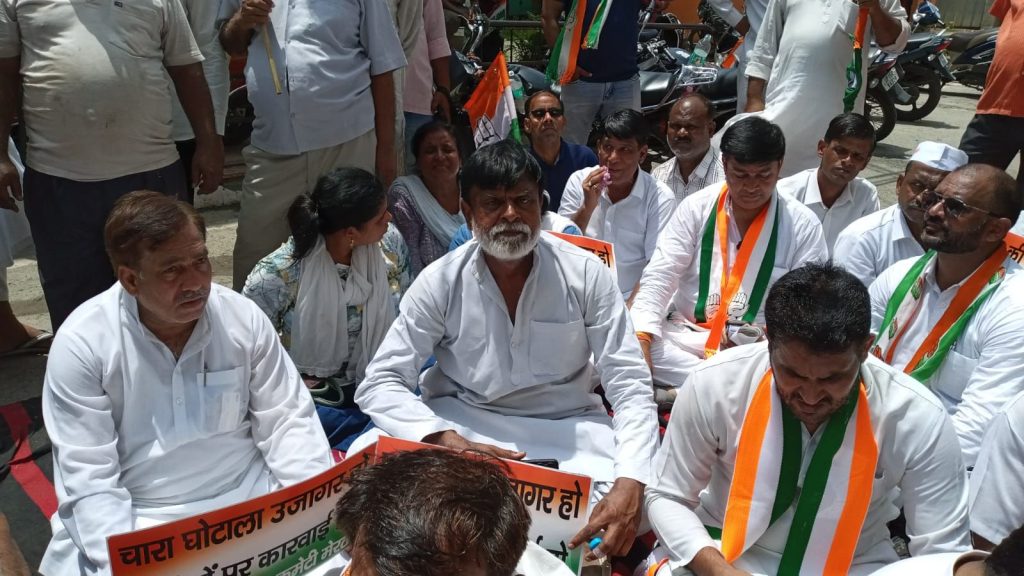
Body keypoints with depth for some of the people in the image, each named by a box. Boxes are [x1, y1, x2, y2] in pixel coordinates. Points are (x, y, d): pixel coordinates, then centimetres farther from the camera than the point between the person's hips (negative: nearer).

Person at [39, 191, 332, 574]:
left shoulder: (244, 318, -5)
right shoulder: (81, 344, -11)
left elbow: (287, 421, -2)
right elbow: (89, 480, -12)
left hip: (249, 498, 1)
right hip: (137, 518, -1)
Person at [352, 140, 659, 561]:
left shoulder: (587, 275, -11)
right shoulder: (440, 282, -9)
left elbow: (630, 386, -13)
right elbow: (381, 383, -10)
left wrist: (630, 484, -31)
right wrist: (446, 440, -31)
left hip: (566, 426, 0)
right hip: (462, 421, 1)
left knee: (630, 509, -28)